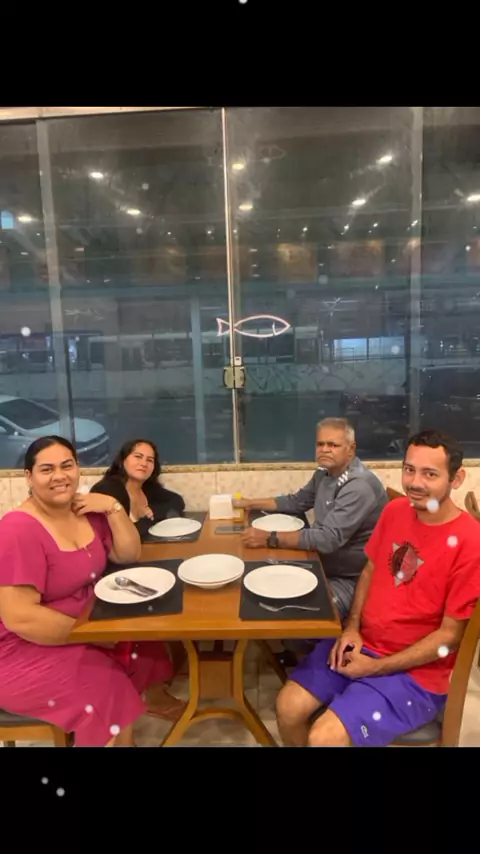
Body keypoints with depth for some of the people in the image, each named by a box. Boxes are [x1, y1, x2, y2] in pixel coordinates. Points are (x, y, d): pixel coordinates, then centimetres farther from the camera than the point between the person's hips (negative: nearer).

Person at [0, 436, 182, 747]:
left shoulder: (85, 511, -1)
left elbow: (129, 555, 1)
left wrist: (113, 507, -13)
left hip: (86, 627, 8)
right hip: (25, 652, -7)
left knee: (151, 648, 0)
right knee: (112, 695, -23)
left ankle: (155, 700, 27)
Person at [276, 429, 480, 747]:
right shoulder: (395, 510, -2)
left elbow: (450, 636, -16)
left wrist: (375, 667, -14)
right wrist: (352, 628, -4)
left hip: (416, 672, -5)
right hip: (362, 644, 6)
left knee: (323, 738, -18)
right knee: (288, 707, -2)